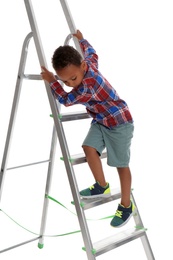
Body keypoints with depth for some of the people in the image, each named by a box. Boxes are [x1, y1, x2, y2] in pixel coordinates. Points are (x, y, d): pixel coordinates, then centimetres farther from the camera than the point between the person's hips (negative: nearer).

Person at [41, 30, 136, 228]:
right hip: (100, 120, 9)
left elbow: (66, 100, -18)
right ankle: (102, 186, 11)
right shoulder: (88, 64, -7)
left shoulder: (87, 87, -33)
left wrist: (51, 81, -9)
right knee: (89, 147, -8)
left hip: (119, 122, -9)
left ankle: (126, 205, 17)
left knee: (121, 164, 0)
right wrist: (81, 40, 32)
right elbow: (91, 53, 17)